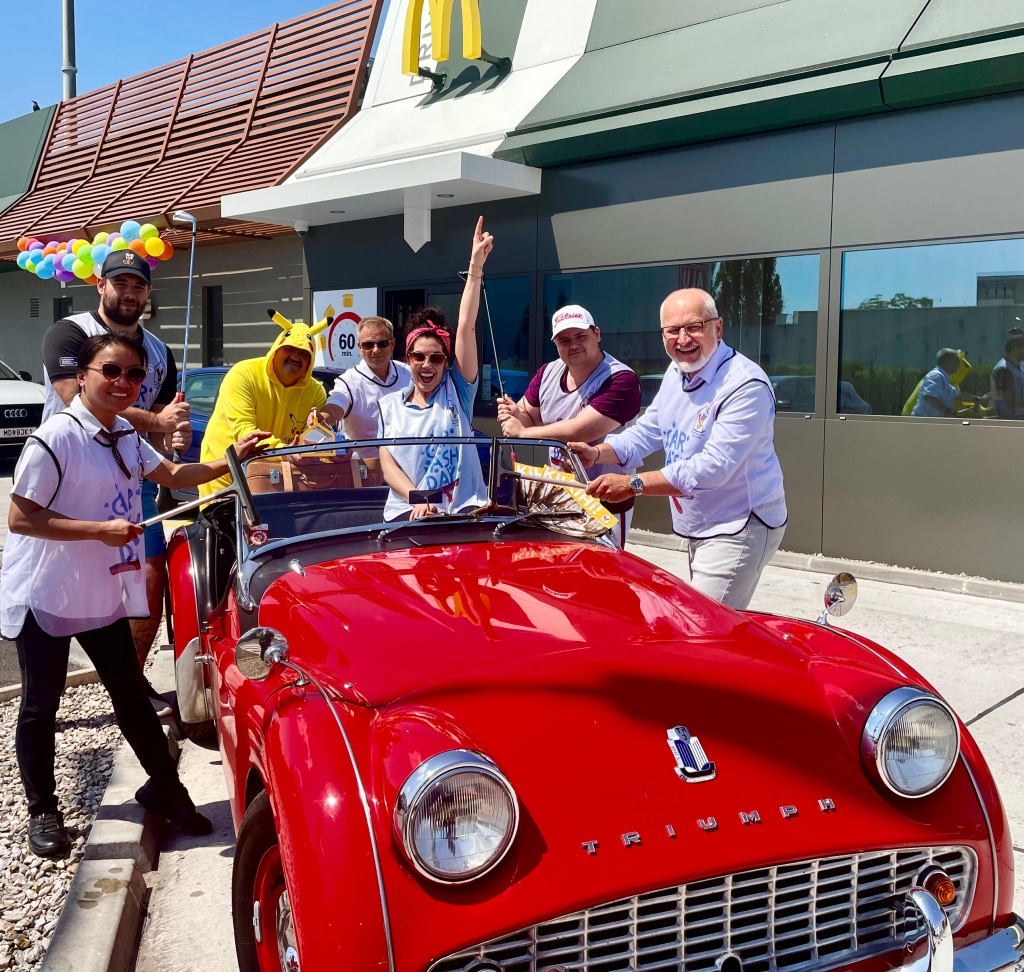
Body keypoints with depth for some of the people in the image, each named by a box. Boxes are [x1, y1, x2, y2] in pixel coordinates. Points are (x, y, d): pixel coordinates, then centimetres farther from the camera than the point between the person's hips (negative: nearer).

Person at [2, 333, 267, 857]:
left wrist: (232, 459, 7)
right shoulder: (56, 437, -20)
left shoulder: (124, 436, 7)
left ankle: (163, 787, 27)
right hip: (43, 596, -7)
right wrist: (102, 530, -25)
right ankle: (42, 812, 23)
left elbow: (171, 474, 19)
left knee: (131, 692, 14)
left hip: (103, 594, 7)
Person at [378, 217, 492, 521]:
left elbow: (467, 328, -4)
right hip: (407, 511, 1)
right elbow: (387, 463, 5)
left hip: (464, 508, 0)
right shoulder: (390, 404, 10)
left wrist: (475, 267, -12)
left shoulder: (457, 389, 5)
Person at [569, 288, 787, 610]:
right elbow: (646, 432, 14)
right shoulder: (676, 373, 6)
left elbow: (712, 467, -30)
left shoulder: (746, 386, -24)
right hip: (696, 528, 9)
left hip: (738, 529, -9)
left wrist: (633, 484, -30)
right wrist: (597, 453, -5)